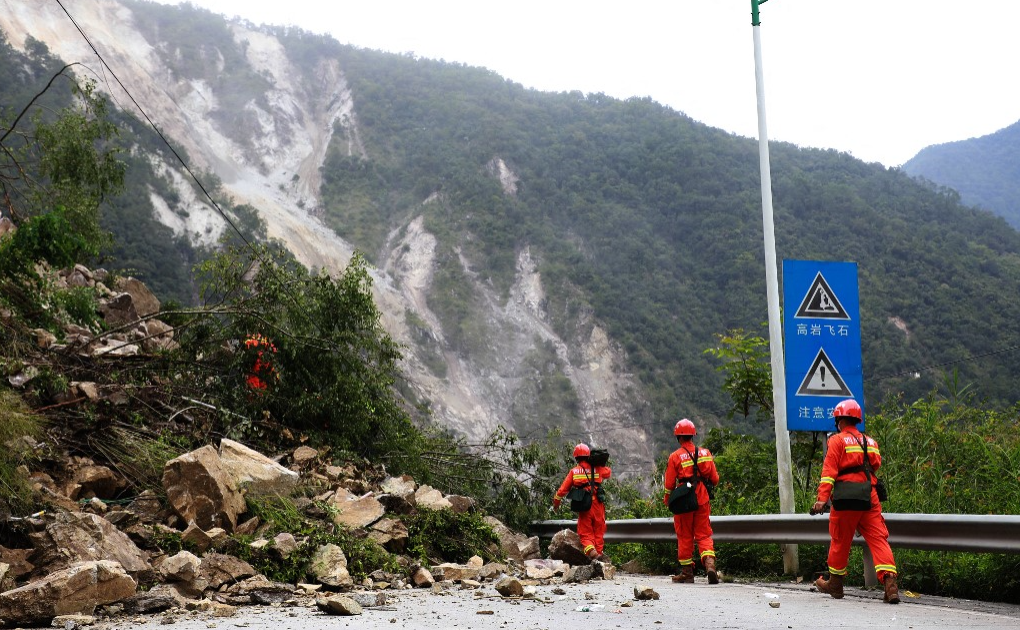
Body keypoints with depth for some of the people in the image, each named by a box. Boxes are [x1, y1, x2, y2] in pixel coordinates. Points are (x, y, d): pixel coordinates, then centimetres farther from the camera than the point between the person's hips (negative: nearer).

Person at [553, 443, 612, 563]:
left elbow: (563, 489, 5)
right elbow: (609, 472, 24)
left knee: (585, 533, 2)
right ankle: (599, 552, 9)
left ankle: (592, 552, -22)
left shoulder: (573, 471, 3)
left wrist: (556, 502, 18)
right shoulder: (596, 469, 4)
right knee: (598, 531, 12)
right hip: (597, 504, 1)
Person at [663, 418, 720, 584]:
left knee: (685, 537, 8)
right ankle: (710, 564, -15)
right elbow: (714, 479, 7)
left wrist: (667, 500, 12)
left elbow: (669, 484, -5)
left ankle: (687, 573, 12)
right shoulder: (705, 453, 3)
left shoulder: (675, 456, -7)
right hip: (703, 501, 3)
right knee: (704, 535, 7)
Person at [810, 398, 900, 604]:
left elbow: (829, 471, -11)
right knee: (878, 539, 0)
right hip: (870, 499, 4)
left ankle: (835, 583, 24)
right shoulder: (870, 442, 14)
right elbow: (875, 466, 19)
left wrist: (822, 499, -17)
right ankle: (889, 581, -17)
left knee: (840, 541, 10)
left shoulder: (837, 441, -3)